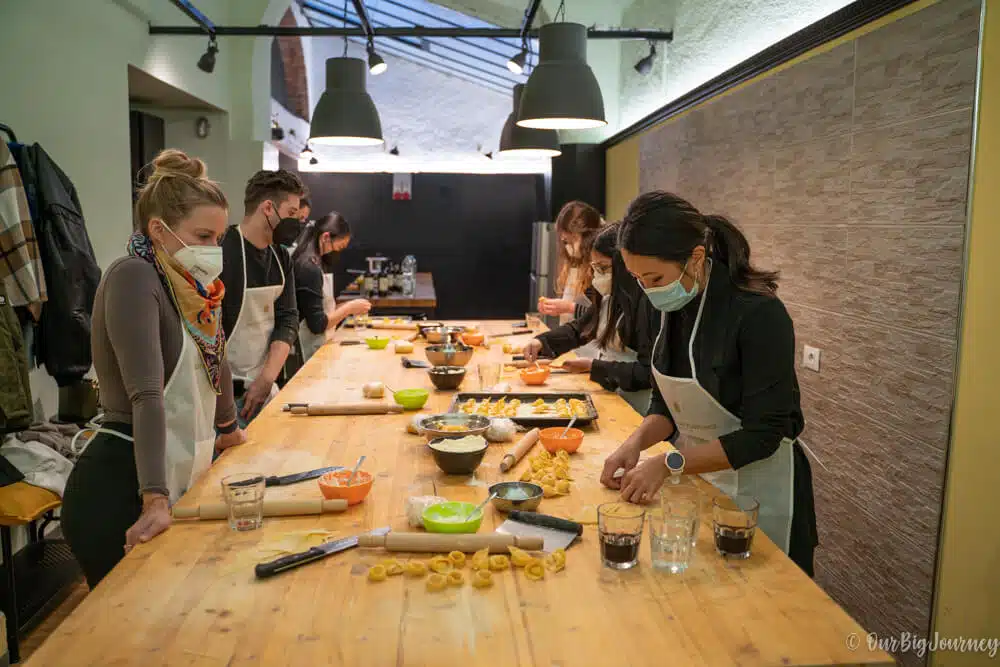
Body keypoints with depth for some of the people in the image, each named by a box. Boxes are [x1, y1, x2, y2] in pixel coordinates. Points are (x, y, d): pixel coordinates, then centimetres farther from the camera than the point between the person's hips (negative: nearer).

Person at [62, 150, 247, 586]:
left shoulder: (188, 283, 7)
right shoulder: (134, 277, -17)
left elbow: (214, 355, 23)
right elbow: (147, 396, -27)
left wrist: (228, 429, 33)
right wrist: (155, 501, -32)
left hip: (177, 479, 8)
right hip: (120, 489, -8)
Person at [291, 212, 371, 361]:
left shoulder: (306, 261, 10)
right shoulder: (309, 267, -19)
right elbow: (317, 325, -19)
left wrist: (343, 308, 7)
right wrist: (349, 308, -10)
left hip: (316, 347, 9)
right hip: (310, 352, -9)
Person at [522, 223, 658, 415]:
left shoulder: (647, 303, -20)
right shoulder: (609, 298, 8)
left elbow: (648, 373, -22)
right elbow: (579, 328, 20)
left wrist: (594, 367, -20)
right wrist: (541, 341, 4)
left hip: (632, 410, -8)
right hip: (604, 392, 8)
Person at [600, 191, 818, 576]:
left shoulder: (759, 314, -26)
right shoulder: (675, 307, -4)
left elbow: (762, 435, -24)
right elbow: (666, 403, 4)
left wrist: (668, 464, -26)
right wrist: (637, 442, -14)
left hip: (757, 488, -6)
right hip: (699, 475, 6)